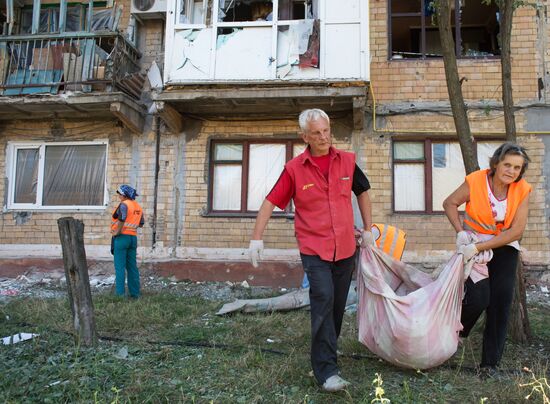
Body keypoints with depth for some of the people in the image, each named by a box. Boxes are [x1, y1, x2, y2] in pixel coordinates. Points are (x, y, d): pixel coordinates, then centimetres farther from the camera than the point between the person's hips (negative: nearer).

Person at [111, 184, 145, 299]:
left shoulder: (124, 204, -12)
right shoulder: (138, 206, 12)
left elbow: (122, 217, -29)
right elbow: (141, 223, 18)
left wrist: (118, 231, -17)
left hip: (122, 237, -7)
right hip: (133, 238, 7)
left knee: (120, 267, -2)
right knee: (132, 266, 11)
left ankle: (120, 293, -1)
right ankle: (134, 292, 13)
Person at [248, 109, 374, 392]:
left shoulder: (347, 161, 4)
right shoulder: (294, 169, -3)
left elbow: (362, 191, 18)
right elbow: (271, 202, -2)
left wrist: (367, 229, 16)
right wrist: (256, 238, -8)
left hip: (345, 248, 4)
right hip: (314, 249, -3)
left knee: (337, 305, 12)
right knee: (323, 300, -17)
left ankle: (326, 351, 34)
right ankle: (326, 371, -12)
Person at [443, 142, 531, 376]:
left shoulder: (523, 190, -12)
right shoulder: (476, 181, -18)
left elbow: (516, 231, -16)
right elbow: (450, 203, -4)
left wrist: (479, 248, -24)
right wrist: (460, 232, -17)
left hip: (504, 248, 3)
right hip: (473, 244, -2)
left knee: (500, 304, 1)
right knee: (478, 298, -16)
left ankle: (490, 363, 16)